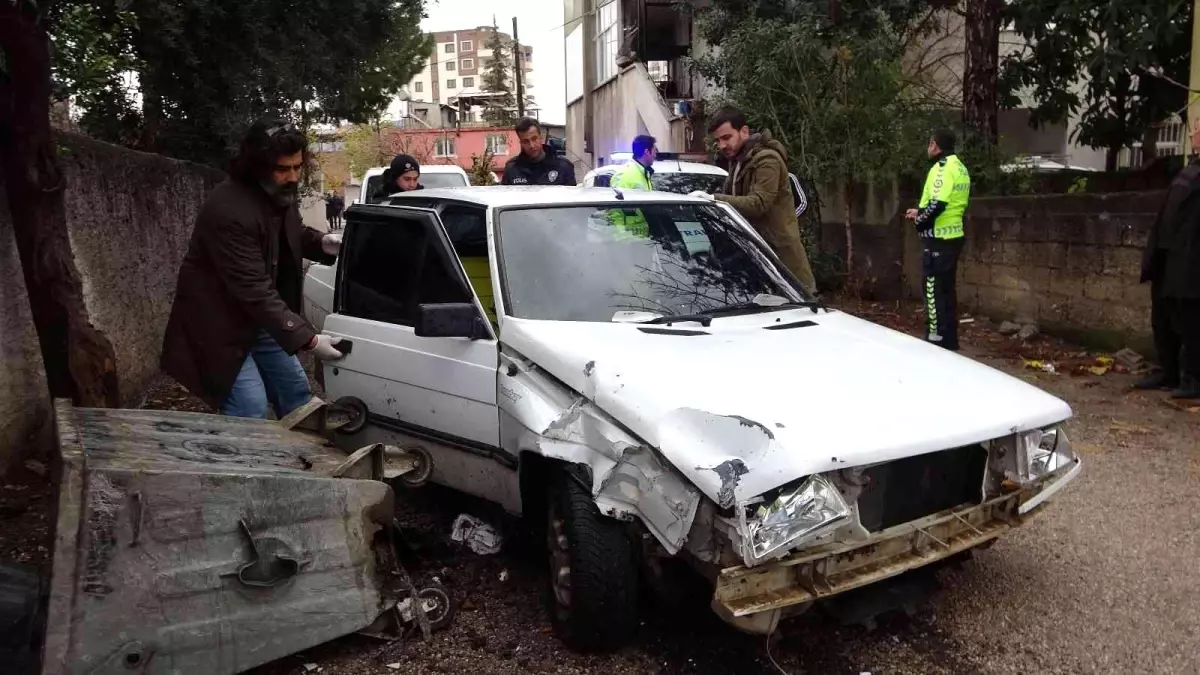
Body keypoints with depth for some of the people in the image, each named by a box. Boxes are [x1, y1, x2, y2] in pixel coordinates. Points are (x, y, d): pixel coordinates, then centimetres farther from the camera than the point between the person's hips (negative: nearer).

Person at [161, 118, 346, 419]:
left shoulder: (282, 195, -2)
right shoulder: (229, 211, -30)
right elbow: (254, 291, -33)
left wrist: (321, 242, -5)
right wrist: (307, 338, -36)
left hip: (261, 321, 9)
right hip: (221, 325, -9)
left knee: (297, 393, 14)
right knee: (251, 409, -14)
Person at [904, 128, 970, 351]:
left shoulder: (942, 168, -15)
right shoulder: (960, 167, 16)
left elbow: (937, 204, -23)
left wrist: (918, 219, -7)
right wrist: (921, 211, 14)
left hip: (938, 237, -10)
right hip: (953, 235, 10)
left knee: (934, 289, -5)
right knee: (947, 289, 14)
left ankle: (937, 339, -3)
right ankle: (949, 340, 20)